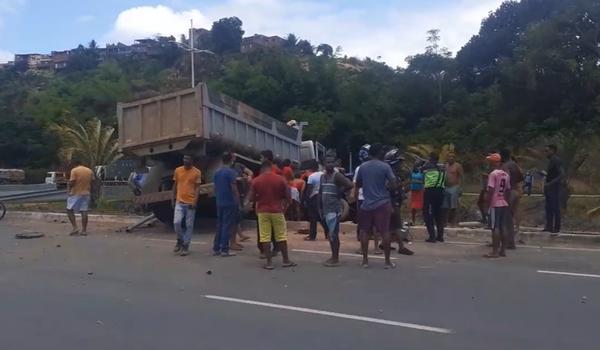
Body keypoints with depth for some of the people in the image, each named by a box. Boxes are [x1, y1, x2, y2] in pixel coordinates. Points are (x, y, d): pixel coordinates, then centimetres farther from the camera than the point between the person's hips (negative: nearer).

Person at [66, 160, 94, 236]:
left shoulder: (74, 170, -8)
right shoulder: (90, 171, 8)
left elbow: (72, 182, -13)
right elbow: (92, 182, 9)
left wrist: (69, 189, 3)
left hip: (75, 194, -5)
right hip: (86, 194, 5)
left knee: (69, 210, 7)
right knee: (84, 212, 4)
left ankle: (75, 228, -5)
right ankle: (84, 230, 4)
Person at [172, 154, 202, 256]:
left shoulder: (197, 172, -4)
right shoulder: (178, 170, 5)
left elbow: (197, 188, -4)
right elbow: (175, 185, 13)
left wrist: (195, 201, -13)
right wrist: (173, 199, 10)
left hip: (190, 203, -2)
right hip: (179, 202, 2)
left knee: (189, 225, 2)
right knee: (176, 222, -8)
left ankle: (185, 246, 12)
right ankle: (180, 240, 18)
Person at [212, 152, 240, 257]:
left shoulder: (217, 173, 10)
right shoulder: (231, 172, -12)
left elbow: (215, 188, 15)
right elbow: (234, 189, -15)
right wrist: (238, 203, -10)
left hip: (219, 203, 7)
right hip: (230, 203, -7)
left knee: (219, 225, 13)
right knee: (227, 226, -3)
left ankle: (216, 248, 15)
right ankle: (224, 250, -1)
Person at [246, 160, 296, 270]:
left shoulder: (256, 181, -4)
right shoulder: (280, 179, -4)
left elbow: (251, 198, -1)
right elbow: (288, 196, 0)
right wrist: (284, 205, 16)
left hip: (262, 211, 0)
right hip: (277, 211, 0)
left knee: (265, 237, 4)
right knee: (281, 236, 11)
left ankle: (269, 262, 4)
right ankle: (286, 260, 16)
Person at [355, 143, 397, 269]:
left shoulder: (362, 167, 4)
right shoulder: (385, 167, -7)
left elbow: (357, 184, 14)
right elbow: (393, 185, -10)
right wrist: (385, 186, 9)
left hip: (366, 203, 3)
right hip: (382, 203, -3)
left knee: (364, 231, 10)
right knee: (385, 231, 2)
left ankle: (365, 260, 13)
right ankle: (387, 261, 6)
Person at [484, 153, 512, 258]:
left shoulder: (493, 174, -11)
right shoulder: (506, 175, 11)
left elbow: (491, 190, -16)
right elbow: (507, 190, 14)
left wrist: (488, 203, -10)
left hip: (495, 204, -7)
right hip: (504, 204, 7)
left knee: (495, 227, -5)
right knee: (504, 227, 9)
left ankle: (495, 251, -5)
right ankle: (503, 250, 14)